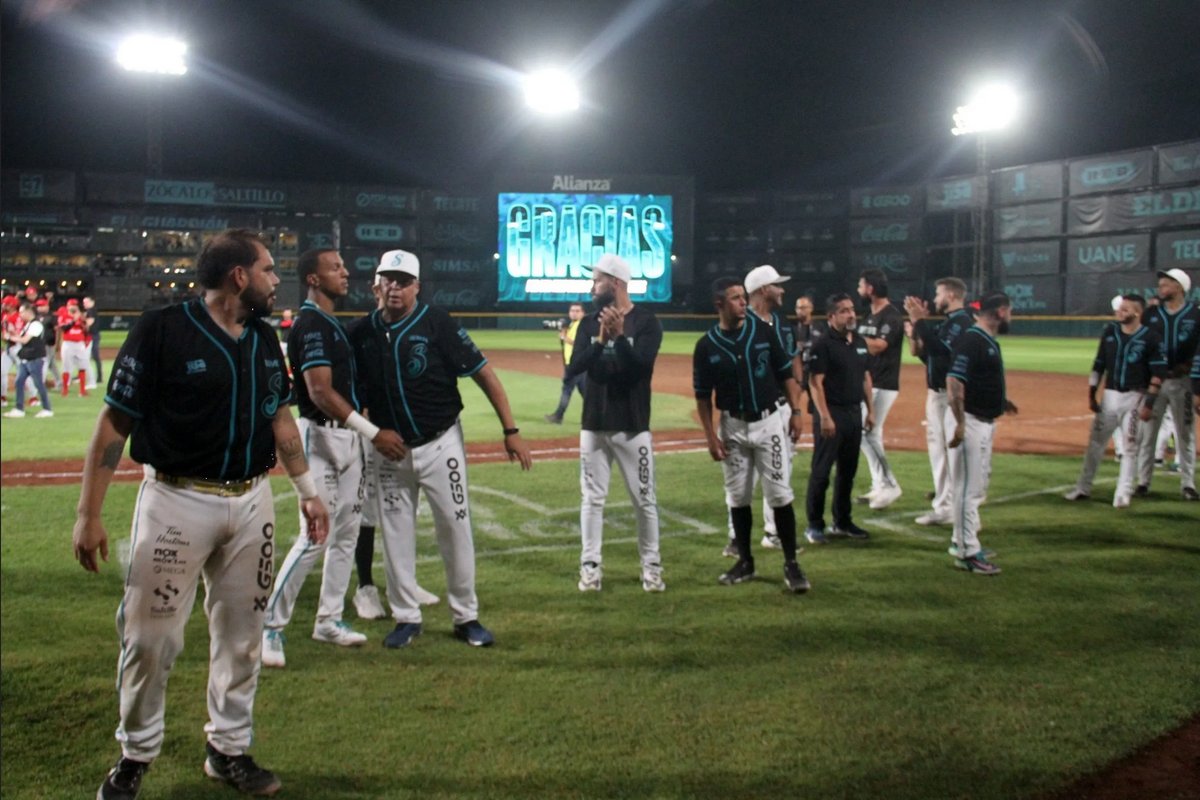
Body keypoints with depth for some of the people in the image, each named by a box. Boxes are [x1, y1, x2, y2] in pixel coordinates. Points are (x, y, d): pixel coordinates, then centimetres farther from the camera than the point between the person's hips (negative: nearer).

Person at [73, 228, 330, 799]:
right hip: (177, 502, -5)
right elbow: (114, 423, -10)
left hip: (251, 503, 5)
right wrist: (89, 514, -11)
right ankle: (135, 754, 27)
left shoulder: (266, 340, 6)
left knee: (240, 636, 13)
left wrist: (307, 491, 13)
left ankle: (229, 749, 29)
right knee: (151, 638, 5)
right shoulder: (161, 331, -12)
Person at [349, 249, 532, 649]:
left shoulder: (437, 324, -11)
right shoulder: (363, 334, 1)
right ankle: (406, 617, 23)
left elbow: (484, 374, -11)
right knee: (396, 535, 9)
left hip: (440, 444, -3)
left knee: (455, 528, 2)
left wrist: (510, 431, -15)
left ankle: (466, 617, 16)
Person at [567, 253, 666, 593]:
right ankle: (591, 566, 14)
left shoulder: (646, 322, -6)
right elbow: (574, 367, -6)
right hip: (594, 424, 4)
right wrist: (601, 340, -20)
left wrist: (619, 336, -28)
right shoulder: (589, 323, 6)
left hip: (632, 426, -3)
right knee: (592, 497, 6)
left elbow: (641, 366, -17)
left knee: (644, 499, 4)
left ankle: (651, 566, 16)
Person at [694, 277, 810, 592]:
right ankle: (745, 561, 24)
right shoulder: (706, 346, -4)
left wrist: (795, 411, -4)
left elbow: (786, 372, 3)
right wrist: (711, 436, -3)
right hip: (732, 426, 1)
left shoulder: (763, 331, -4)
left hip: (770, 420, -1)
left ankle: (791, 563, 6)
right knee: (737, 497, 10)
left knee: (779, 494, -3)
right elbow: (703, 395, 2)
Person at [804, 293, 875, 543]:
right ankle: (814, 525, 7)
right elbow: (815, 383, -15)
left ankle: (842, 522, 26)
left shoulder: (860, 342, 11)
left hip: (855, 412, 7)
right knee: (821, 471, -2)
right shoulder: (823, 344, -12)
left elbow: (865, 377, 18)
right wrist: (824, 417, -20)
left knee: (848, 470, 14)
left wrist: (870, 409, 13)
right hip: (832, 412, -7)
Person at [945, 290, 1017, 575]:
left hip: (985, 422, 11)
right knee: (969, 488, -5)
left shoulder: (990, 342, 14)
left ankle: (964, 541, 30)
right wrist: (960, 424, -28)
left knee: (979, 485, 19)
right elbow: (954, 381, -24)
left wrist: (1000, 401, 21)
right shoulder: (970, 341, -17)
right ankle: (967, 553, 1)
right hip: (970, 421, -11)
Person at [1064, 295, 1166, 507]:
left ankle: (1123, 493, 6)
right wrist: (1091, 395, 5)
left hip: (1134, 397, -4)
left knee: (1130, 445, 0)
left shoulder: (1150, 338, -7)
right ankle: (1083, 488, 17)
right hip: (1110, 395, 4)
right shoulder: (1110, 333, 5)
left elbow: (1159, 372, -9)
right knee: (1096, 442, 8)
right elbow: (1099, 365, 9)